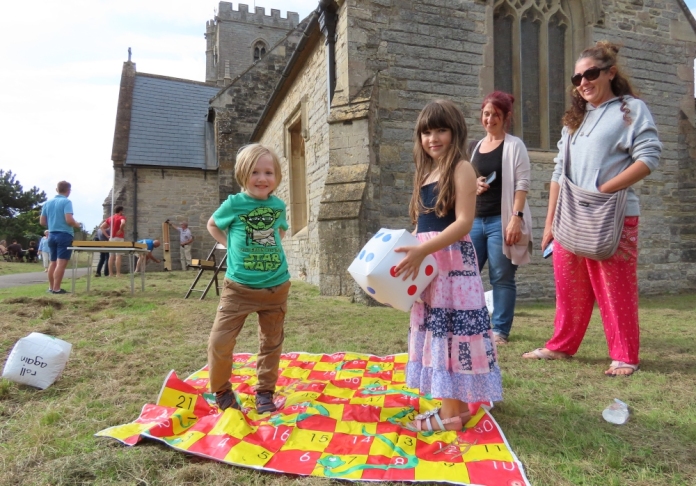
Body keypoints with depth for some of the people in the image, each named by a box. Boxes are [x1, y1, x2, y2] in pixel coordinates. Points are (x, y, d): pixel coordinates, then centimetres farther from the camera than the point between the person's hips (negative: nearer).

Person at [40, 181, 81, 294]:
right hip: (64, 235, -7)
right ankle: (56, 289, -7)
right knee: (61, 263, -6)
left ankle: (51, 287, 18)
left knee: (53, 262, 14)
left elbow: (42, 222, 11)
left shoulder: (47, 203, 11)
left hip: (52, 235, 7)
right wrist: (77, 225, -1)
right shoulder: (66, 202, -10)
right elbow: (69, 220, -20)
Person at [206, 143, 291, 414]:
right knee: (219, 342, -6)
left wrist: (270, 247, 9)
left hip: (276, 287, 3)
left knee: (271, 343, 13)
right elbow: (212, 225, 12)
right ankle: (221, 391, 19)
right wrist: (231, 245, 2)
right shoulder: (234, 204, -8)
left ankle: (265, 392, 31)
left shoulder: (279, 205, 0)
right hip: (239, 287, -2)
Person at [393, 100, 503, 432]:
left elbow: (464, 222, -17)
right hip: (428, 263, 8)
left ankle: (453, 411, 5)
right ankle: (453, 403, 22)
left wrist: (422, 251, -24)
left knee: (451, 328, -4)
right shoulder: (426, 172, 17)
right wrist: (410, 251, 5)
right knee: (437, 328, 11)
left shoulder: (461, 169, -7)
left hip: (453, 260, -8)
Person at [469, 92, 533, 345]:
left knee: (502, 277, -1)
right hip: (476, 220, 6)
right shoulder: (475, 147, 17)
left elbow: (522, 184, -7)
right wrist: (473, 185, 1)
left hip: (502, 220, -5)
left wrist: (516, 217, -17)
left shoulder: (514, 145, 1)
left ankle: (500, 330, 8)